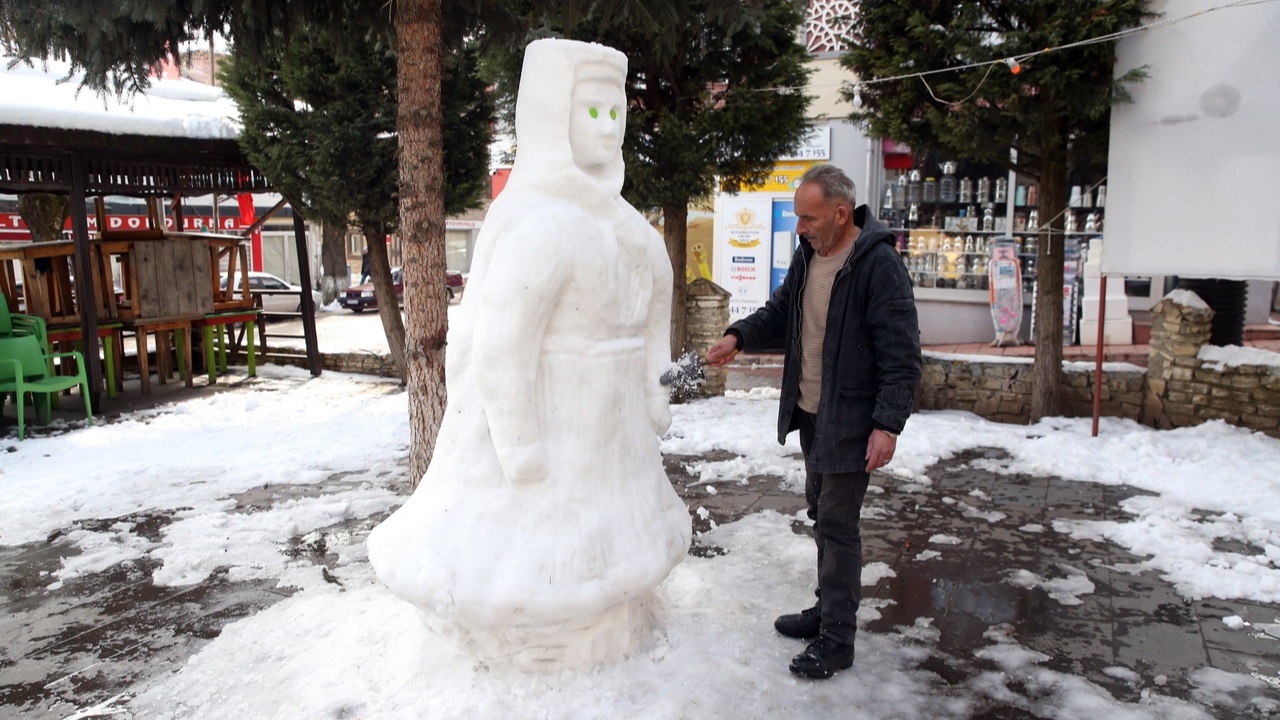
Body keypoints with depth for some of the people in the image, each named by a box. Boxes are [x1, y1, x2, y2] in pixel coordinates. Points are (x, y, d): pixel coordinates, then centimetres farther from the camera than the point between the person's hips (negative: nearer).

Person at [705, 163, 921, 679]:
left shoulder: (878, 264, -19)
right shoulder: (808, 254, 6)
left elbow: (901, 354, -20)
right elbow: (779, 311, 18)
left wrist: (888, 424, -24)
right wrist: (739, 336, -1)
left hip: (850, 421, -8)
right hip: (810, 412, 8)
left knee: (837, 524, -2)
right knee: (821, 515, 19)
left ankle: (836, 639, 11)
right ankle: (827, 609, 35)